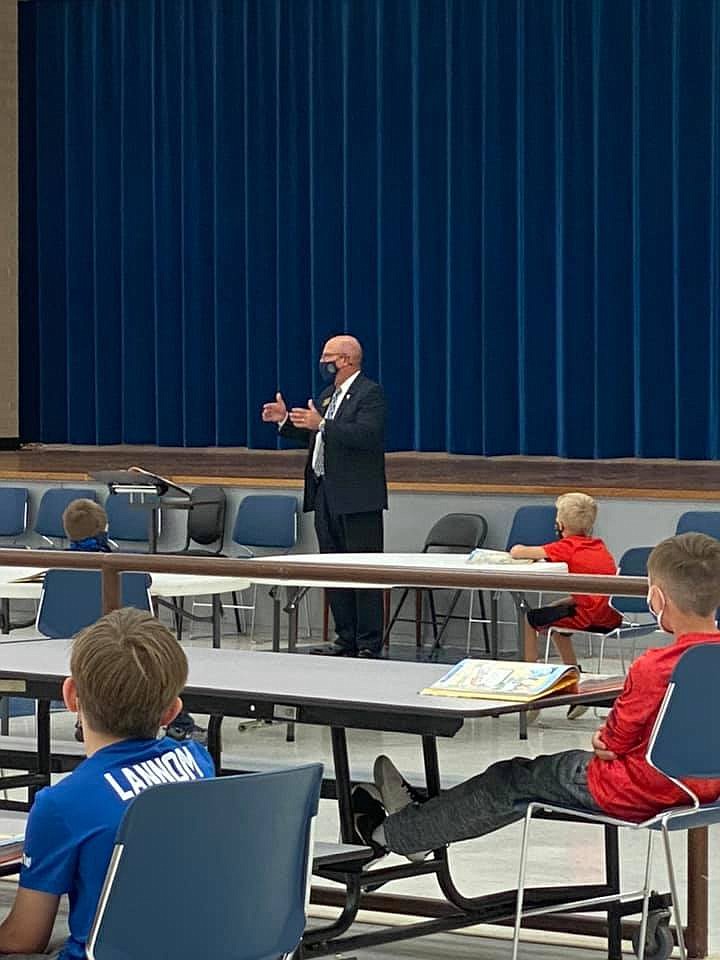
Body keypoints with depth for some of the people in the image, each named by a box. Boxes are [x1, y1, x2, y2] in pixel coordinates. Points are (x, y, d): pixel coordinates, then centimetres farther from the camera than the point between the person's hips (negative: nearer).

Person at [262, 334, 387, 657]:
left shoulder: (370, 394, -9)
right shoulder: (327, 397, 19)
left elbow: (366, 434, -23)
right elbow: (313, 438, 26)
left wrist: (321, 424, -28)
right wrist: (286, 421, 13)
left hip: (357, 498, -9)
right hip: (325, 495, 9)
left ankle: (369, 644, -5)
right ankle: (346, 639, 16)